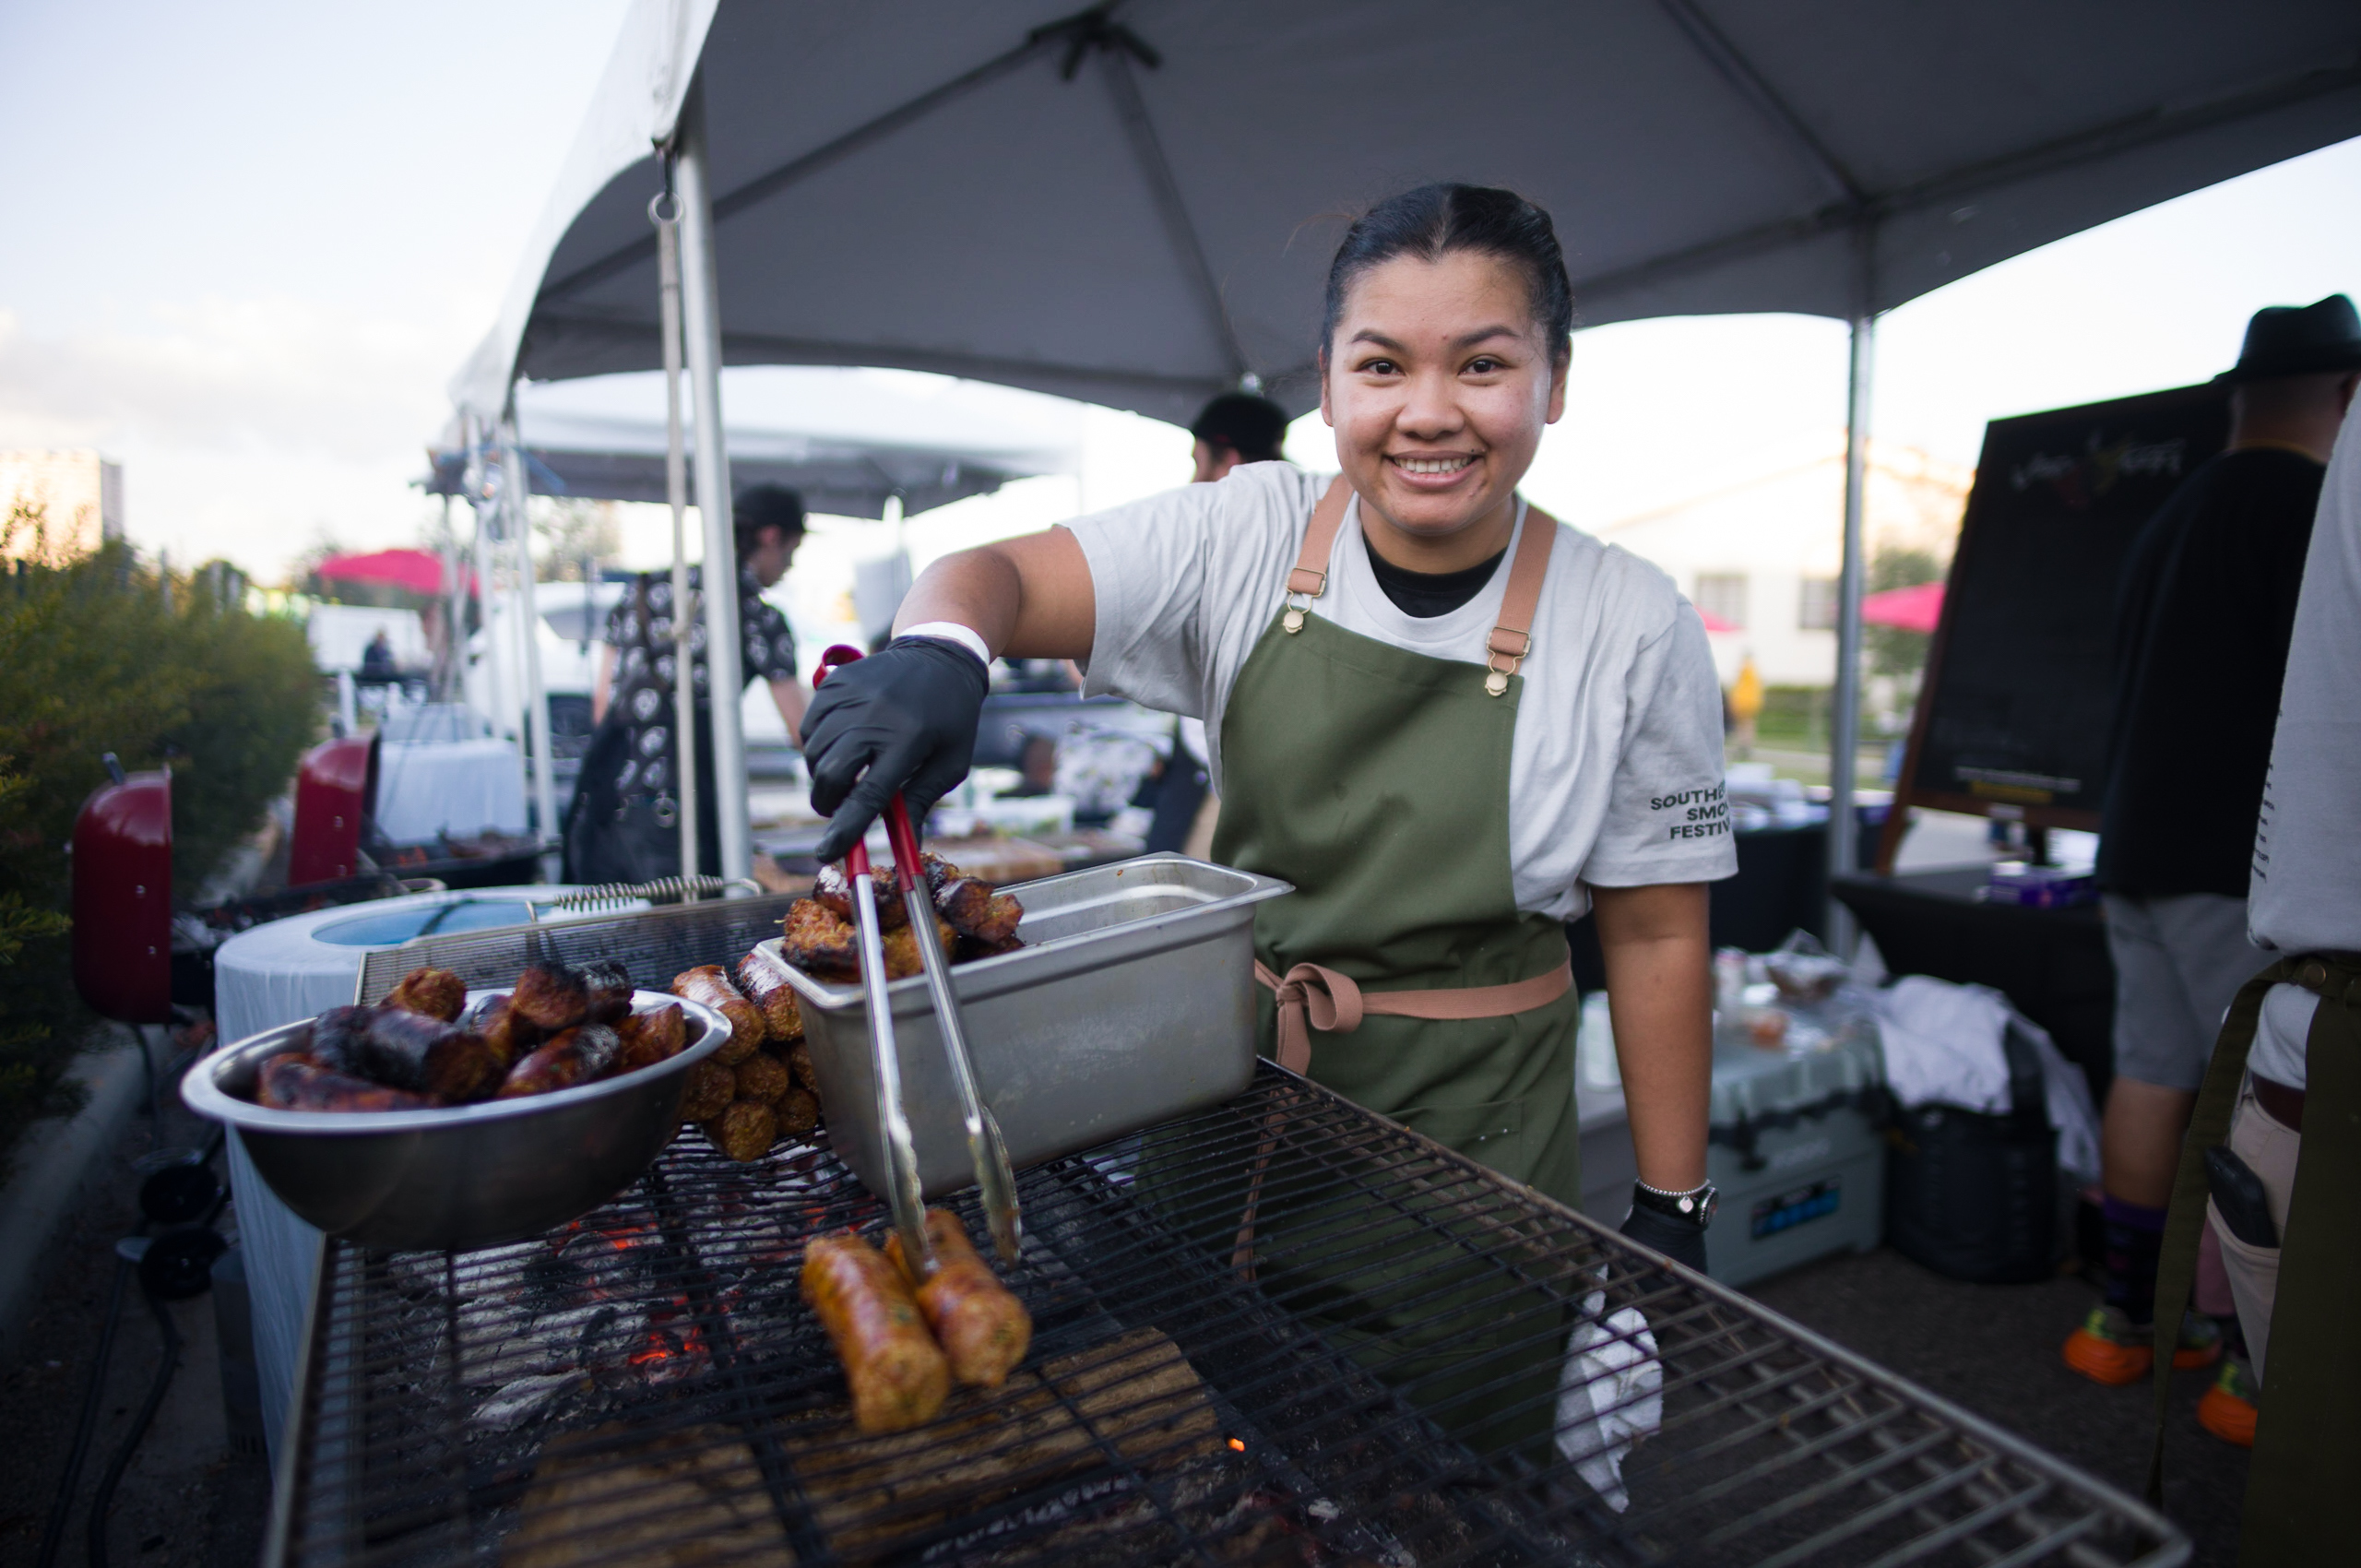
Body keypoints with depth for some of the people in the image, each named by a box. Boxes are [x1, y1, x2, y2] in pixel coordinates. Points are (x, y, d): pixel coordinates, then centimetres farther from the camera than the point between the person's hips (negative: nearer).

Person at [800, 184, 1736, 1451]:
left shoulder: (1633, 629, -11)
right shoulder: (1248, 536, -8)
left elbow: (1656, 937, -5)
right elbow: (997, 575, -13)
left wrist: (1671, 1209, 0)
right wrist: (936, 652, -36)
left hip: (1470, 1126, -1)